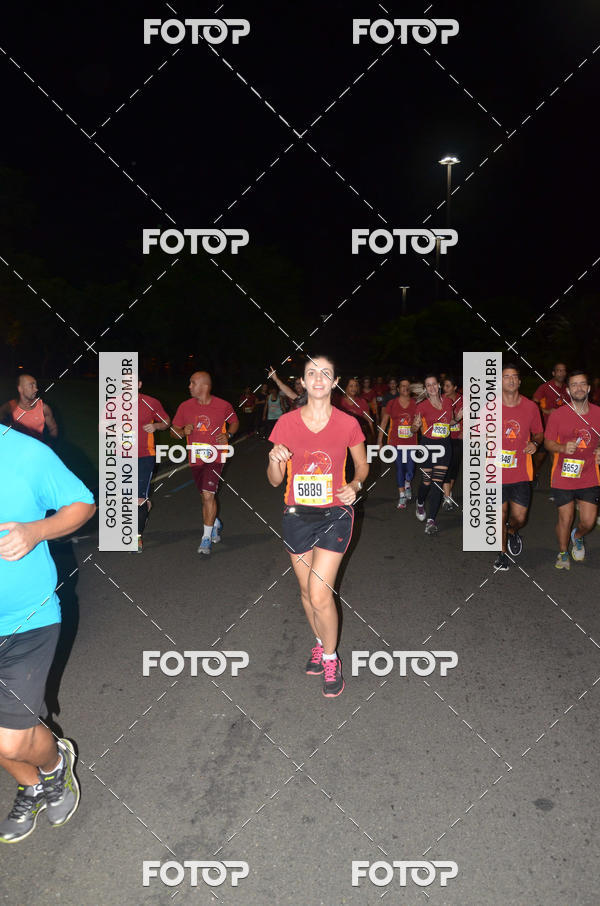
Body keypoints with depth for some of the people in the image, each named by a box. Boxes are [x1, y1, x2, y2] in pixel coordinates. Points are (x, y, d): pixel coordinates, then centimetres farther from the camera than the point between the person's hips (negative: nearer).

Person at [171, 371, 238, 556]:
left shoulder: (223, 406, -6)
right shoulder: (185, 407, 0)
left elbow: (234, 422, 13)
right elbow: (174, 430, 8)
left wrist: (228, 435, -6)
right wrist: (183, 432, -14)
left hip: (215, 457, -4)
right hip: (196, 458, 4)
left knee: (208, 495, -16)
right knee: (205, 496, 16)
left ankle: (207, 538, -6)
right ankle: (216, 524, 44)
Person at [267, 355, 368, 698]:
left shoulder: (348, 424, -5)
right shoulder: (287, 423, -3)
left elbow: (363, 465, 11)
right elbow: (275, 480, 2)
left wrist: (355, 486, -9)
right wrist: (275, 461, -20)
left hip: (335, 515, -2)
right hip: (297, 515, 3)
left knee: (320, 594, -10)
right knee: (307, 590, 15)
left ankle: (330, 658, 14)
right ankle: (321, 644, 41)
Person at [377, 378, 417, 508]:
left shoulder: (415, 404, 3)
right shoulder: (392, 403, 2)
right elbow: (383, 422, 5)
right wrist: (379, 441, 3)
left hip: (411, 441, 0)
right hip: (396, 441, 0)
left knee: (410, 468, -3)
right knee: (399, 468, 2)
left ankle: (408, 484, 33)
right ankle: (402, 497, 14)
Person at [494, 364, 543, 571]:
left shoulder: (530, 407, 1)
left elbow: (539, 433, 14)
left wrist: (535, 443, -7)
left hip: (521, 472, 1)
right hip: (497, 472, -1)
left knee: (519, 518, 3)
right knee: (500, 516, 6)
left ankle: (512, 532, 39)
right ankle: (503, 552, 28)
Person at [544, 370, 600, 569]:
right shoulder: (557, 415, -6)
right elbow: (548, 442, 0)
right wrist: (563, 448, -20)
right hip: (563, 477, -2)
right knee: (565, 519, 5)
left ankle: (578, 536, 38)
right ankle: (563, 552, 32)